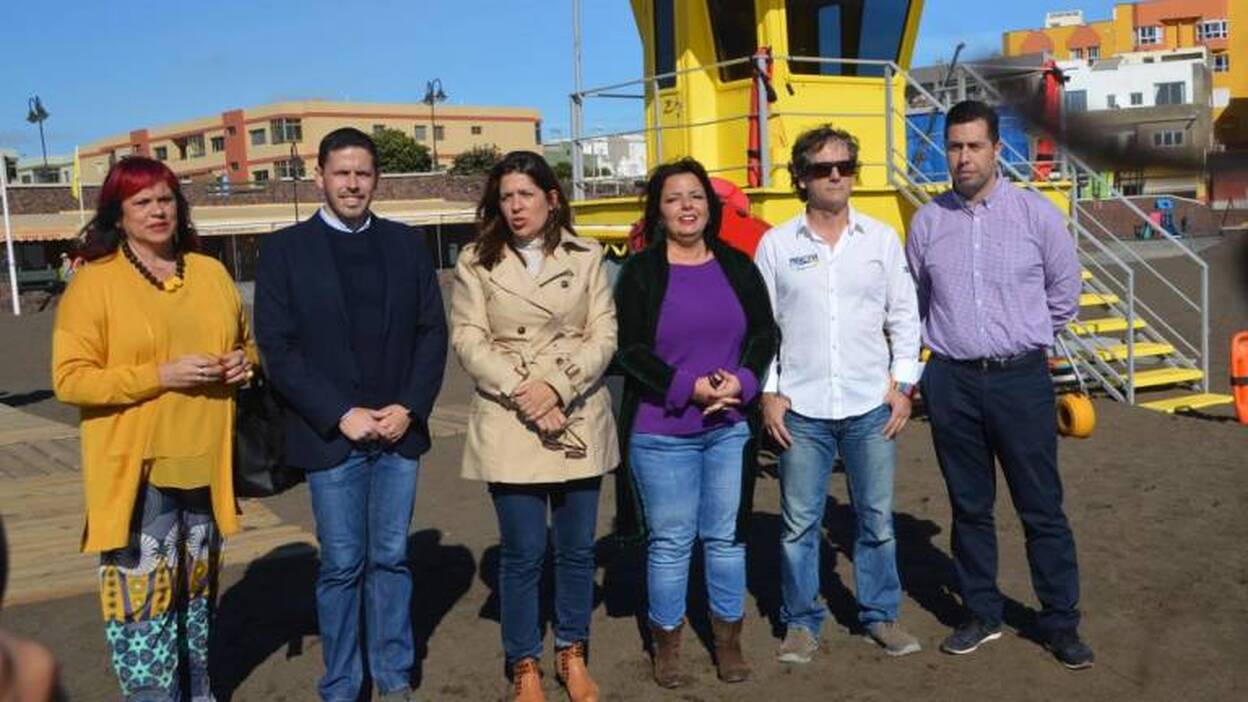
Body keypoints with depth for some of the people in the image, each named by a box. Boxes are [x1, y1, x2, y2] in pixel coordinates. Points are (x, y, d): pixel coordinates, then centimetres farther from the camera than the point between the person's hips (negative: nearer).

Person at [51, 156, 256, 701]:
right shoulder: (93, 282, -6)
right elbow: (70, 379, -11)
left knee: (197, 589, 18)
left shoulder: (211, 273, 8)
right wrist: (161, 375, -20)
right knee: (141, 593, -7)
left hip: (206, 466, 5)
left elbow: (246, 341, 22)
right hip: (138, 471, -5)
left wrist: (244, 361, -2)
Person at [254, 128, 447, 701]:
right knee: (342, 565, 5)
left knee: (391, 558, 11)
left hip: (399, 430, 3)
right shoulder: (285, 249, -1)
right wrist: (342, 415, -12)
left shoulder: (406, 243, 8)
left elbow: (432, 331, 6)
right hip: (330, 435, -2)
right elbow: (277, 349, -6)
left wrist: (409, 407, -6)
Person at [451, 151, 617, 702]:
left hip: (579, 421, 2)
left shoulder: (585, 257, 5)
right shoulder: (477, 263, 2)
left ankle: (573, 654, 28)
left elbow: (604, 335, 0)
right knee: (522, 552, 3)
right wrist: (522, 393, -16)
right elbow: (468, 340, -5)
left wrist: (558, 387, -15)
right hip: (509, 425, -2)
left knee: (577, 547, 10)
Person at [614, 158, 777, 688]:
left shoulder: (737, 266, 7)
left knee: (726, 536, 10)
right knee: (669, 541, 5)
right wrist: (689, 387, -16)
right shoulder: (640, 271, -3)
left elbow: (765, 334, 7)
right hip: (660, 431, -3)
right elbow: (628, 350, -7)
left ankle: (729, 642, 25)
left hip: (730, 427, 3)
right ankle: (666, 647, 20)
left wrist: (740, 382, -11)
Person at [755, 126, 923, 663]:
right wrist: (768, 392, -3)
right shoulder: (777, 244, 2)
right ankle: (801, 622, 20)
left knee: (877, 518, 10)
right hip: (801, 410, -1)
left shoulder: (881, 238, 6)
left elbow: (904, 316, 8)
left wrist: (902, 383, 1)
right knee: (799, 523, 5)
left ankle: (881, 615, 26)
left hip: (871, 407, 1)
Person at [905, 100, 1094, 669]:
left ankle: (1061, 623, 17)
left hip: (1021, 379, -2)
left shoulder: (1035, 212, -2)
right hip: (952, 383, 2)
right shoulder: (927, 221, 3)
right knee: (969, 506, 12)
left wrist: (1022, 338, 11)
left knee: (1042, 507, 4)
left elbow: (1065, 292, 8)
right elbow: (913, 301, 14)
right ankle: (982, 615, 25)